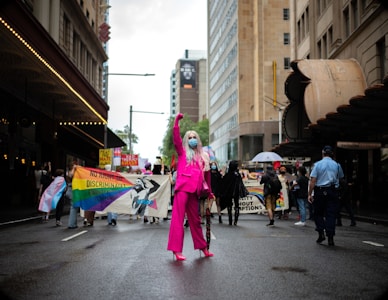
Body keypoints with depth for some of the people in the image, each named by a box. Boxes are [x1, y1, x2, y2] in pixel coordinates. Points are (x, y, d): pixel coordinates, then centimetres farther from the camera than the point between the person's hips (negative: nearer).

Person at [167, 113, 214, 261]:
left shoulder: (203, 156, 19)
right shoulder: (183, 152, 10)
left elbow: (207, 174, 23)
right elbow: (175, 136, -3)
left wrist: (209, 191, 25)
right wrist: (177, 121, -9)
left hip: (195, 190, 4)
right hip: (183, 188, -4)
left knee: (195, 220, 14)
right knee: (178, 218, -8)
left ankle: (202, 247, 23)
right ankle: (176, 250, -9)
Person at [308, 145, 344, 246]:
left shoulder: (317, 164, -3)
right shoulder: (337, 165, 3)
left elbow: (313, 181, -6)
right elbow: (341, 178, 9)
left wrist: (310, 194, -5)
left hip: (320, 192, -1)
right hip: (333, 192, 1)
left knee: (318, 213, 14)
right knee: (331, 215, 3)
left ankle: (321, 233, 3)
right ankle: (330, 237, 0)